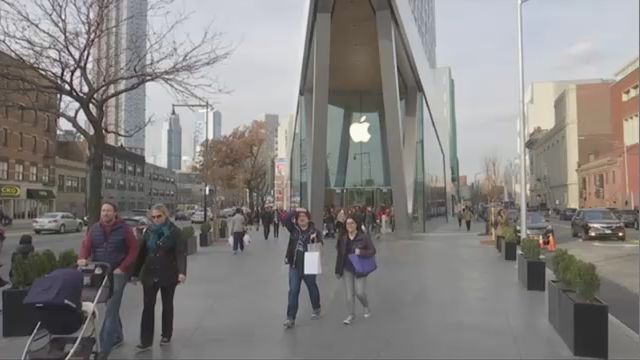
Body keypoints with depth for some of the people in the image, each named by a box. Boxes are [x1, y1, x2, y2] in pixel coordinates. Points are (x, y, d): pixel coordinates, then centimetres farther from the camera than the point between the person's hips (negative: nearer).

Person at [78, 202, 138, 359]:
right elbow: (86, 245, -2)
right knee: (111, 306, 17)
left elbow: (133, 250, -6)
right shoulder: (94, 229, 6)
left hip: (117, 274, -5)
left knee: (111, 309, -9)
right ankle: (117, 336, 35)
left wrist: (123, 268, -14)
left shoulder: (124, 229, -6)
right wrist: (82, 258, -23)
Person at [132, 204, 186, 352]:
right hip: (150, 274, 3)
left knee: (167, 305, 10)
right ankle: (146, 340, 1)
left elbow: (181, 253, -16)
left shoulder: (175, 232, -7)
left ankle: (166, 335, 24)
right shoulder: (149, 232, 6)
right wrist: (136, 273, 11)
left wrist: (182, 272, -30)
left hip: (168, 275, -3)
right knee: (148, 306, -2)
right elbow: (141, 253, 11)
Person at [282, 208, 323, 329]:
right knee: (293, 291, -1)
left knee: (312, 287, 18)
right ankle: (291, 318, 0)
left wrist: (316, 241, -39)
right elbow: (285, 219, -10)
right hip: (294, 266, 2)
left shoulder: (314, 231, -10)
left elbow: (319, 246, -18)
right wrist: (295, 211, -17)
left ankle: (316, 309, 42)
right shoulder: (294, 228, -1)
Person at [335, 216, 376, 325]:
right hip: (347, 269, 3)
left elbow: (373, 251, -6)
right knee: (349, 293, 3)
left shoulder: (364, 237, -8)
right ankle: (351, 315, 17)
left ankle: (366, 307, 26)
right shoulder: (342, 238, 2)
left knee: (359, 292, -6)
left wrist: (361, 252, -24)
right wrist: (338, 270, 10)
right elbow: (339, 254, 9)